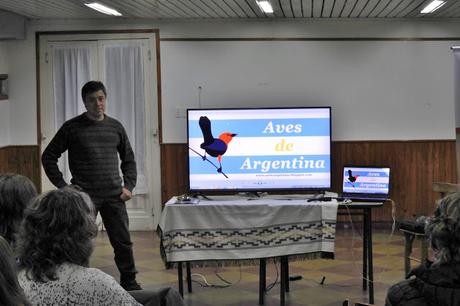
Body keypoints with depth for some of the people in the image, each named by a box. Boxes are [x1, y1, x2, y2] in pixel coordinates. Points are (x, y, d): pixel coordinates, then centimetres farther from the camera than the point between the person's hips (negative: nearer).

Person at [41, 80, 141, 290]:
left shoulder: (115, 127, 9)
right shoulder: (72, 127, -1)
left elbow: (128, 159, 18)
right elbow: (48, 156, 3)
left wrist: (129, 186, 6)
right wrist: (62, 185, -5)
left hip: (113, 195, 3)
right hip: (84, 195, -3)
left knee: (123, 241, 4)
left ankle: (129, 284, 17)